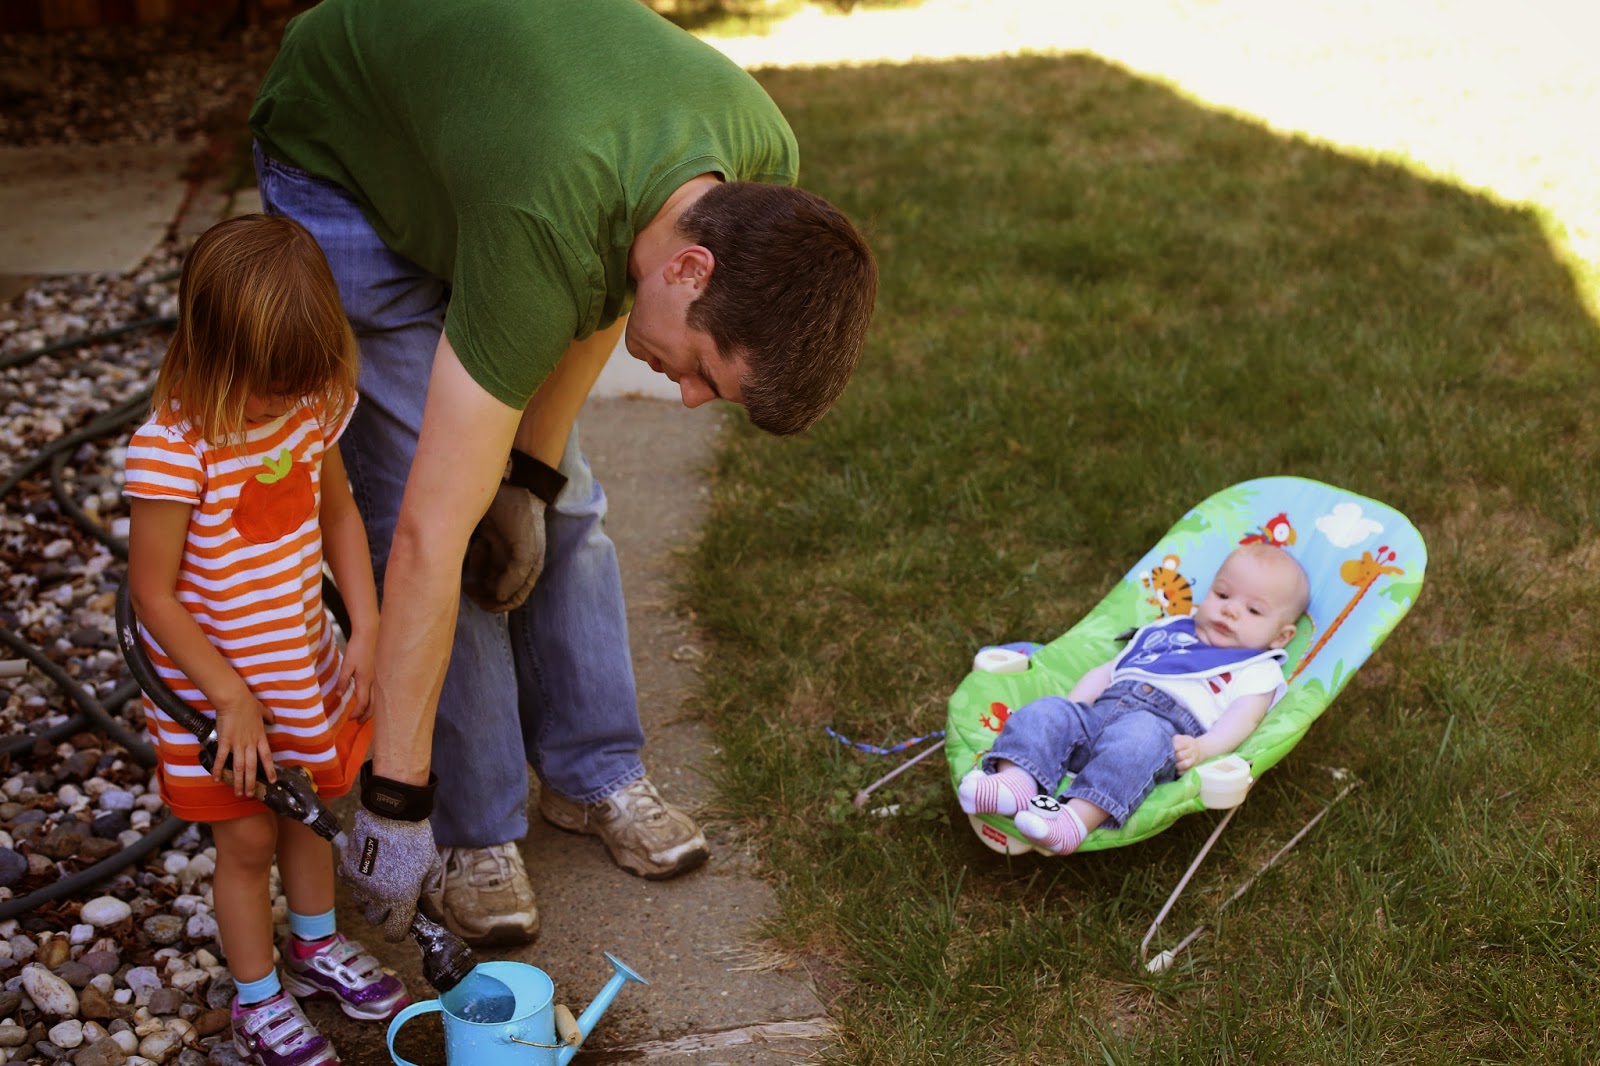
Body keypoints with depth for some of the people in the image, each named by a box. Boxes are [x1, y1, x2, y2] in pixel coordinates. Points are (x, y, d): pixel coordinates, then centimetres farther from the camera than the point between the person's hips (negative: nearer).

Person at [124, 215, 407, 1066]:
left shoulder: (311, 404, -10)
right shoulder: (172, 451, -28)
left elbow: (339, 515, 4)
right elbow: (153, 594, -21)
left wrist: (365, 632, -3)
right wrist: (230, 697, -18)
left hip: (304, 663, 6)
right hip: (214, 683, -5)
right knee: (247, 839, 8)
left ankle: (317, 944, 47)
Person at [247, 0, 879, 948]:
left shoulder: (764, 163, -25)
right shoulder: (545, 241, -45)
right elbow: (429, 540, -41)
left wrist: (530, 476, -8)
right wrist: (394, 802, -35)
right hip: (342, 160, -6)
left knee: (564, 505, 5)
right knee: (408, 506, -11)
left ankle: (596, 772, 19)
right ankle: (474, 827, 4)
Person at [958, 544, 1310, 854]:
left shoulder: (1258, 671, 19)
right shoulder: (1163, 633, 37)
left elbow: (1242, 719, 0)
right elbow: (1106, 672, 33)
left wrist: (1202, 748, -22)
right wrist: (1069, 710, 15)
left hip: (1168, 727, -6)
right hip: (1100, 711, 6)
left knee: (1141, 735, -38)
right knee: (1046, 711, -20)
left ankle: (1080, 816, -57)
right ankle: (1016, 780, -45)